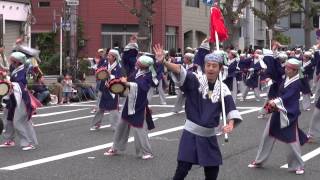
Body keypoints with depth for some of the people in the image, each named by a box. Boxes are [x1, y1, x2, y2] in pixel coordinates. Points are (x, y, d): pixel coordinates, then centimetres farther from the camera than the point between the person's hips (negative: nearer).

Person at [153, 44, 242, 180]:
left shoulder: (223, 88, -1)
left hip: (209, 135, 4)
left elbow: (231, 108, -7)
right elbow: (179, 71, -28)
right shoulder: (194, 80, -11)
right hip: (191, 132, -4)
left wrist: (231, 124, -27)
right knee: (182, 168, -9)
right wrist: (164, 62, -46)